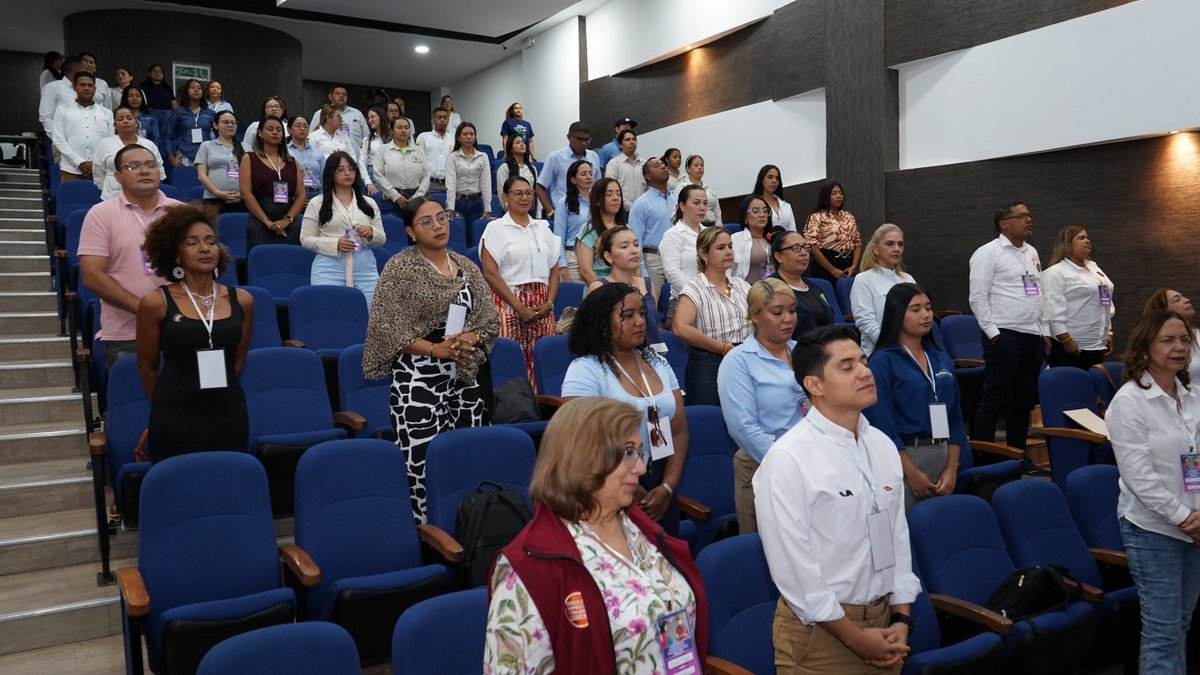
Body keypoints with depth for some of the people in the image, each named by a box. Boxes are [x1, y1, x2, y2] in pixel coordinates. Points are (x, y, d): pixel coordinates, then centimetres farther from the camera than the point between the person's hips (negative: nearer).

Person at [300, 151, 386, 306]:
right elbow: (305, 239, 3)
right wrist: (335, 244, -12)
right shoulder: (317, 203, 7)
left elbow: (382, 239, 15)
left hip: (365, 271, 2)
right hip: (329, 271, -2)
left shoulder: (369, 203, 14)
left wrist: (372, 233, -8)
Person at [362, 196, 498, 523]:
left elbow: (490, 319, 10)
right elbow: (389, 329, -9)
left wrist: (468, 339, -11)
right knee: (423, 460, -9)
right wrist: (436, 349, -18)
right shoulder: (399, 268, -2)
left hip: (467, 375, 5)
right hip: (419, 378, -4)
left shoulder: (467, 268, 12)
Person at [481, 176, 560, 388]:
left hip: (542, 306, 4)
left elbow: (554, 269, 15)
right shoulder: (496, 228, 3)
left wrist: (549, 303, -2)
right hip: (509, 303, -4)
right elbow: (490, 273, -6)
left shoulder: (543, 227, 16)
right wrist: (519, 307, -11)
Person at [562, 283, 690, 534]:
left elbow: (679, 432, 5)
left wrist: (667, 488, -8)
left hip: (660, 488, 5)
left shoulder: (658, 363, 8)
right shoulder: (584, 370, -11)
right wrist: (634, 495, -13)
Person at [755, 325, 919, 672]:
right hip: (820, 630, -6)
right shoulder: (786, 460, -18)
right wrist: (853, 637, -12)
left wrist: (901, 618, 1)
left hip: (884, 618, 6)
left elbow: (898, 535, 7)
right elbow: (793, 567, -18)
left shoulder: (883, 446, 4)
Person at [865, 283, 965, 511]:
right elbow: (882, 424, -11)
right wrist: (912, 473, -13)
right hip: (903, 458, -5)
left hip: (943, 456, 6)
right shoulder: (883, 361, -6)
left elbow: (955, 416, 12)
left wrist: (952, 469, 2)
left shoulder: (942, 360, 12)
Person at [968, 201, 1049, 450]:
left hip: (1033, 336, 8)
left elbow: (1040, 295, 21)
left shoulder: (1032, 252, 18)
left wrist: (1045, 331, 14)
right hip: (1003, 336, -8)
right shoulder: (988, 253, -5)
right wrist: (993, 333, -15)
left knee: (1024, 400, 12)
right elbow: (978, 297, -11)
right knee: (994, 400, -7)